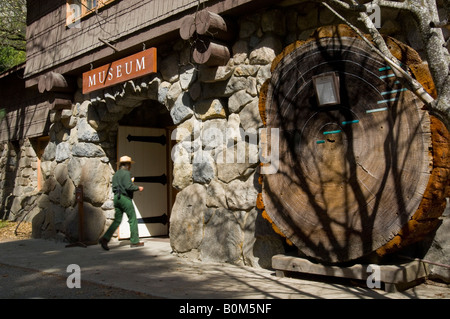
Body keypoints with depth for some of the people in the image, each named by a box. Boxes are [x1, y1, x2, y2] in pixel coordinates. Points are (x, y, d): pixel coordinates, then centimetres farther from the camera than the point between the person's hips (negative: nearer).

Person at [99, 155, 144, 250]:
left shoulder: (116, 174, 16)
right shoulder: (126, 173, -10)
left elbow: (114, 188, 17)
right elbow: (128, 186, -20)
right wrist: (138, 188, -5)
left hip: (116, 197, 8)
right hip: (125, 198, -8)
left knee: (117, 220, 7)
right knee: (133, 219, 4)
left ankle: (105, 238, -7)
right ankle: (135, 241, 9)